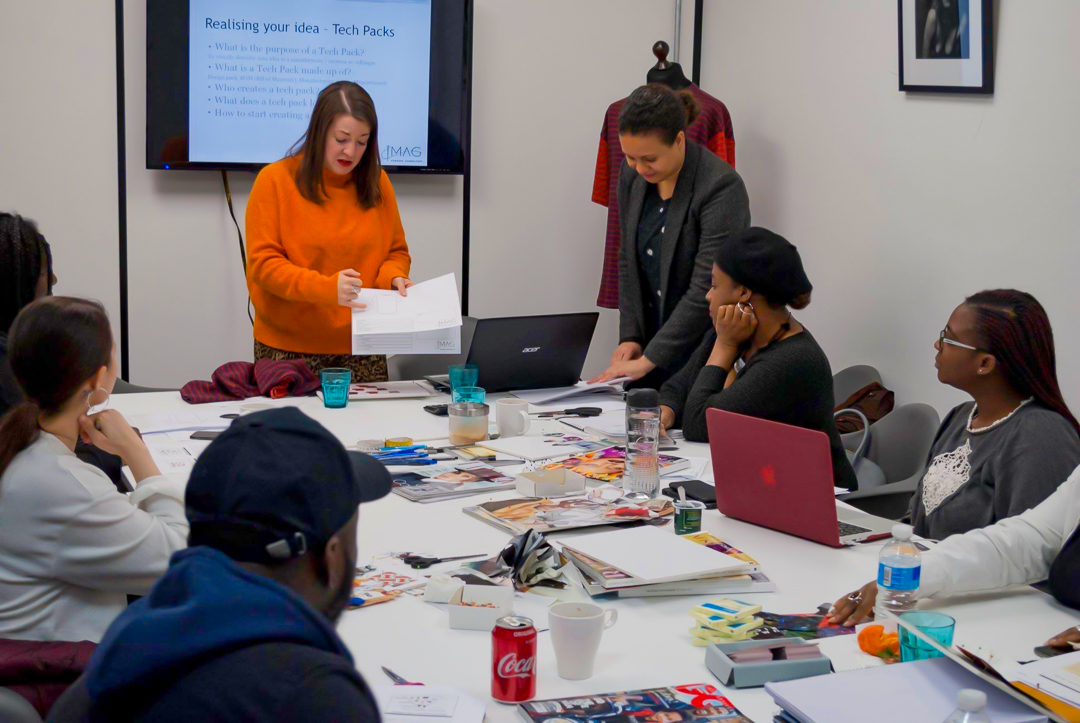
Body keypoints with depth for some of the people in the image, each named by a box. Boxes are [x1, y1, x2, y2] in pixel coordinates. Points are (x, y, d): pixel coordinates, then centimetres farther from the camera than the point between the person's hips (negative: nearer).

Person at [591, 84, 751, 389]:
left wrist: (647, 360, -24)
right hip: (652, 343, 6)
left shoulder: (722, 187, -21)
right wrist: (630, 337, 0)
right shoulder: (633, 176, 0)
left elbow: (705, 290, -24)